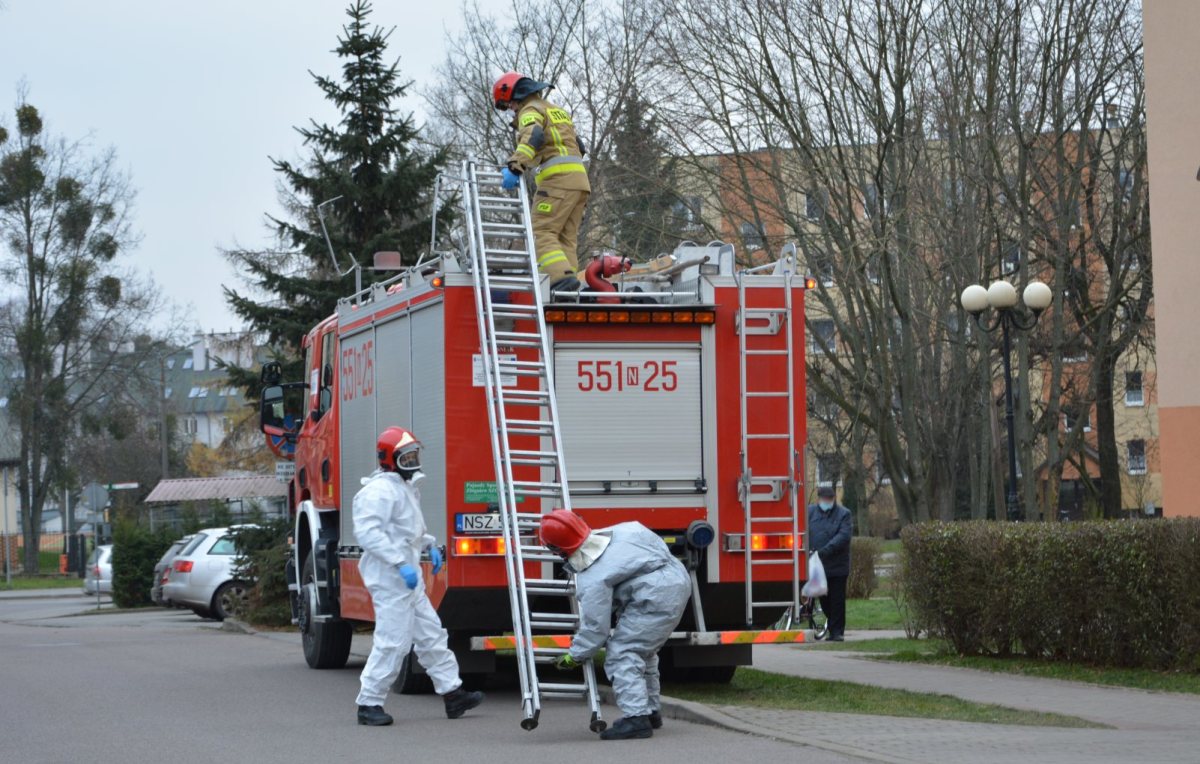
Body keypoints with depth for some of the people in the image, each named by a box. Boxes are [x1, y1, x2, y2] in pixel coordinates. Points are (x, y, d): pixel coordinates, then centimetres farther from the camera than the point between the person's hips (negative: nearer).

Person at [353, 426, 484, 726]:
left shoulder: (406, 487, 18)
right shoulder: (380, 490, -16)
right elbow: (368, 532, -26)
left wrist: (429, 545, 16)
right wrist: (401, 563, -29)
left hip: (409, 580, 11)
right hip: (389, 579, -11)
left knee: (430, 634, 12)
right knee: (393, 641, -9)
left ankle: (452, 693, 17)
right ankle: (369, 704, -2)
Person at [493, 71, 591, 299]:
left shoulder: (531, 110, 1)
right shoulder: (557, 110, 29)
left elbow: (533, 137, -21)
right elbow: (579, 146, 33)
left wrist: (515, 166, -32)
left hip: (557, 179, -9)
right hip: (580, 179, 9)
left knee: (542, 232, -14)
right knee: (566, 238, 5)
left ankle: (563, 277, -32)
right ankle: (570, 288, -5)